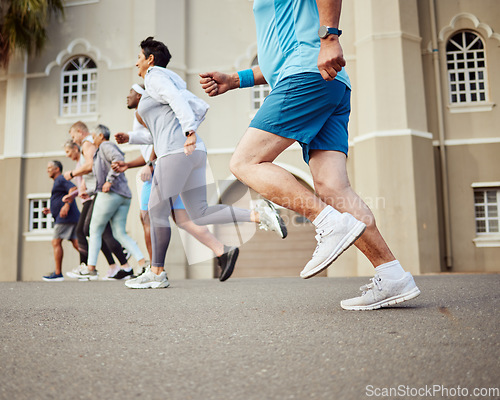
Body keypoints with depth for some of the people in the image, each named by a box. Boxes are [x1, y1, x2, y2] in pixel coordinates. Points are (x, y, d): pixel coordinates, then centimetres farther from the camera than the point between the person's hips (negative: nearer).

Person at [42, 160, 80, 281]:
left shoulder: (61, 180, -4)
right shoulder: (59, 182, 28)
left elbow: (74, 189, -21)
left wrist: (66, 205, -29)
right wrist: (50, 210, 22)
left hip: (65, 218, -10)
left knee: (56, 242, -7)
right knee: (76, 243, 3)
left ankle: (58, 273, -5)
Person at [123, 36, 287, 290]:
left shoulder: (155, 77, 1)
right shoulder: (172, 83, 28)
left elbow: (177, 99, -18)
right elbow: (200, 106, 25)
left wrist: (188, 131, -30)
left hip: (175, 153, -9)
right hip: (194, 154, 9)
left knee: (157, 211, 1)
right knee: (200, 215, 5)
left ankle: (156, 273, 9)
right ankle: (258, 215, -7)